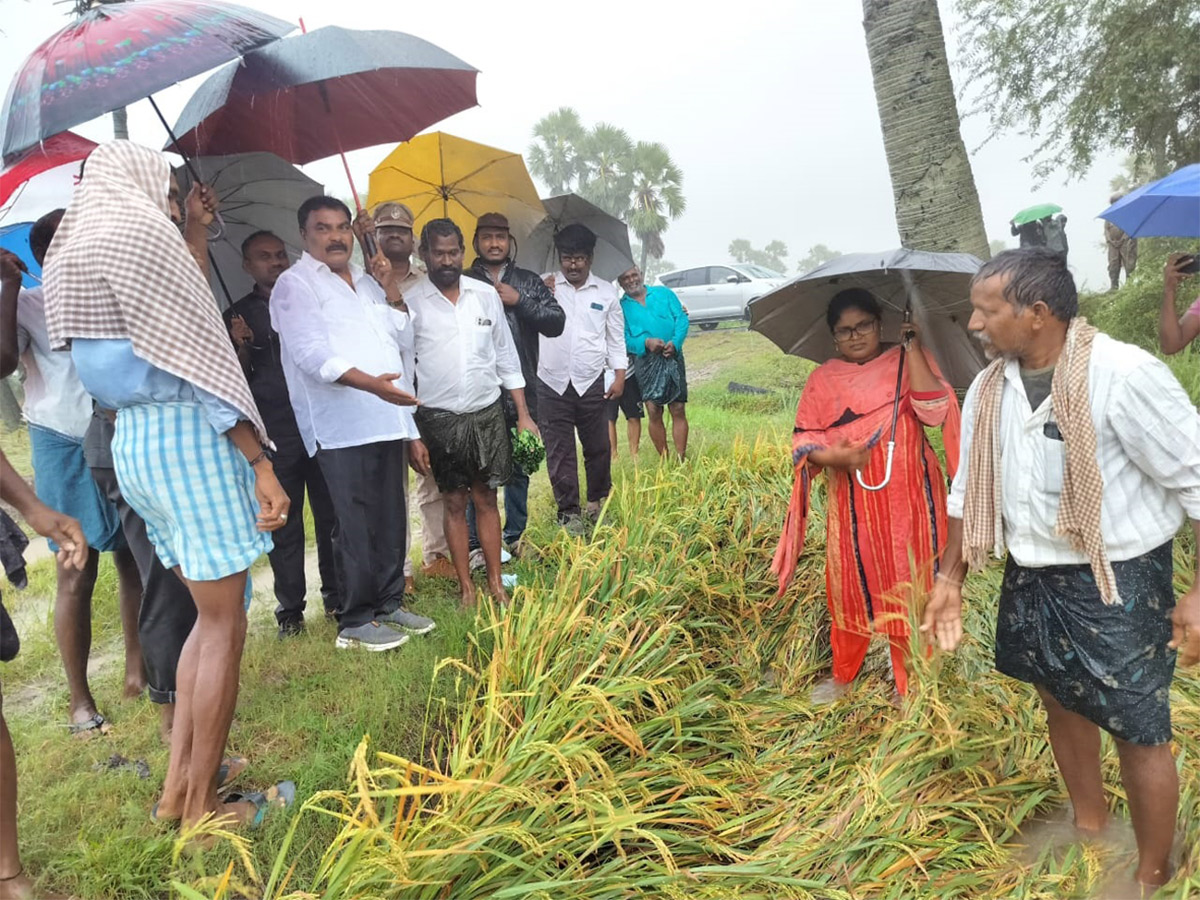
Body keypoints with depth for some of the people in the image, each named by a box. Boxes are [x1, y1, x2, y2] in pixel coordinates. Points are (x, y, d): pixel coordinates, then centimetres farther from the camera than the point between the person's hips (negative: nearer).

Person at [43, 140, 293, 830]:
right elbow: (198, 356, -15)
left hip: (131, 438, 9)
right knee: (224, 625, 0)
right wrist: (262, 463, -16)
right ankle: (203, 806, 10)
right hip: (187, 433, -9)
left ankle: (177, 787, 21)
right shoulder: (142, 231, -9)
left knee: (211, 614, 16)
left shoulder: (72, 246, 18)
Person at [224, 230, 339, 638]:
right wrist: (242, 348, -12)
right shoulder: (238, 315, 9)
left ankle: (336, 594, 17)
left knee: (331, 514, 4)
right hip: (275, 435, -1)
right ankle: (290, 608, 11)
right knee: (284, 522, 2)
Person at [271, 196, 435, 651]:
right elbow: (312, 353, -15)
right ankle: (355, 622, 6)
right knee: (357, 526, -4)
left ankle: (389, 603, 23)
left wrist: (390, 290, 4)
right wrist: (371, 383, -28)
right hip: (343, 426, -7)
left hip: (388, 418, 7)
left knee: (391, 520, 11)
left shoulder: (366, 281, 20)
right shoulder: (295, 284, -1)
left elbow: (404, 341, 16)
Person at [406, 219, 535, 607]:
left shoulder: (486, 295, 3)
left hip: (488, 414, 2)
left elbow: (506, 357, 8)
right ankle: (466, 587, 17)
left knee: (486, 499, 8)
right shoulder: (411, 303, -5)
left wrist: (523, 414, 6)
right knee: (454, 503, 6)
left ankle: (496, 583, 17)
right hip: (439, 419, -2)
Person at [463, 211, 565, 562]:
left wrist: (519, 301, -9)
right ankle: (476, 544, 10)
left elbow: (556, 323, 1)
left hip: (520, 392, 3)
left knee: (518, 469, 12)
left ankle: (514, 537, 26)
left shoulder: (528, 282, 11)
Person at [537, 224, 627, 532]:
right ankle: (569, 512, 15)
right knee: (559, 451, 4)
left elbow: (616, 338, 10)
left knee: (598, 447, 9)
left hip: (591, 383, 1)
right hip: (552, 383, -1)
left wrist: (619, 377, 4)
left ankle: (598, 500, 29)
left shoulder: (606, 292, 6)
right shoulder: (545, 285, 1)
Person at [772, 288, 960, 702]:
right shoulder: (823, 380, 3)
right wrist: (833, 456, -20)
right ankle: (842, 675, 32)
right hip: (851, 502, 1)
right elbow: (803, 441, 0)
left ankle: (911, 684, 24)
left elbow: (934, 412, -16)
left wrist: (912, 348, -14)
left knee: (909, 588, 6)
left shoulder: (909, 363, 1)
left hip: (907, 498, -1)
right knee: (851, 587, 12)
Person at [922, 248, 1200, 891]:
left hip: (1117, 582, -6)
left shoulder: (1124, 375, -21)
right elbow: (970, 491, 10)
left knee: (1138, 732, 6)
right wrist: (950, 579, 10)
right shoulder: (988, 389, -1)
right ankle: (1089, 826, 49)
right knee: (1059, 700, 23)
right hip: (1030, 579, 7)